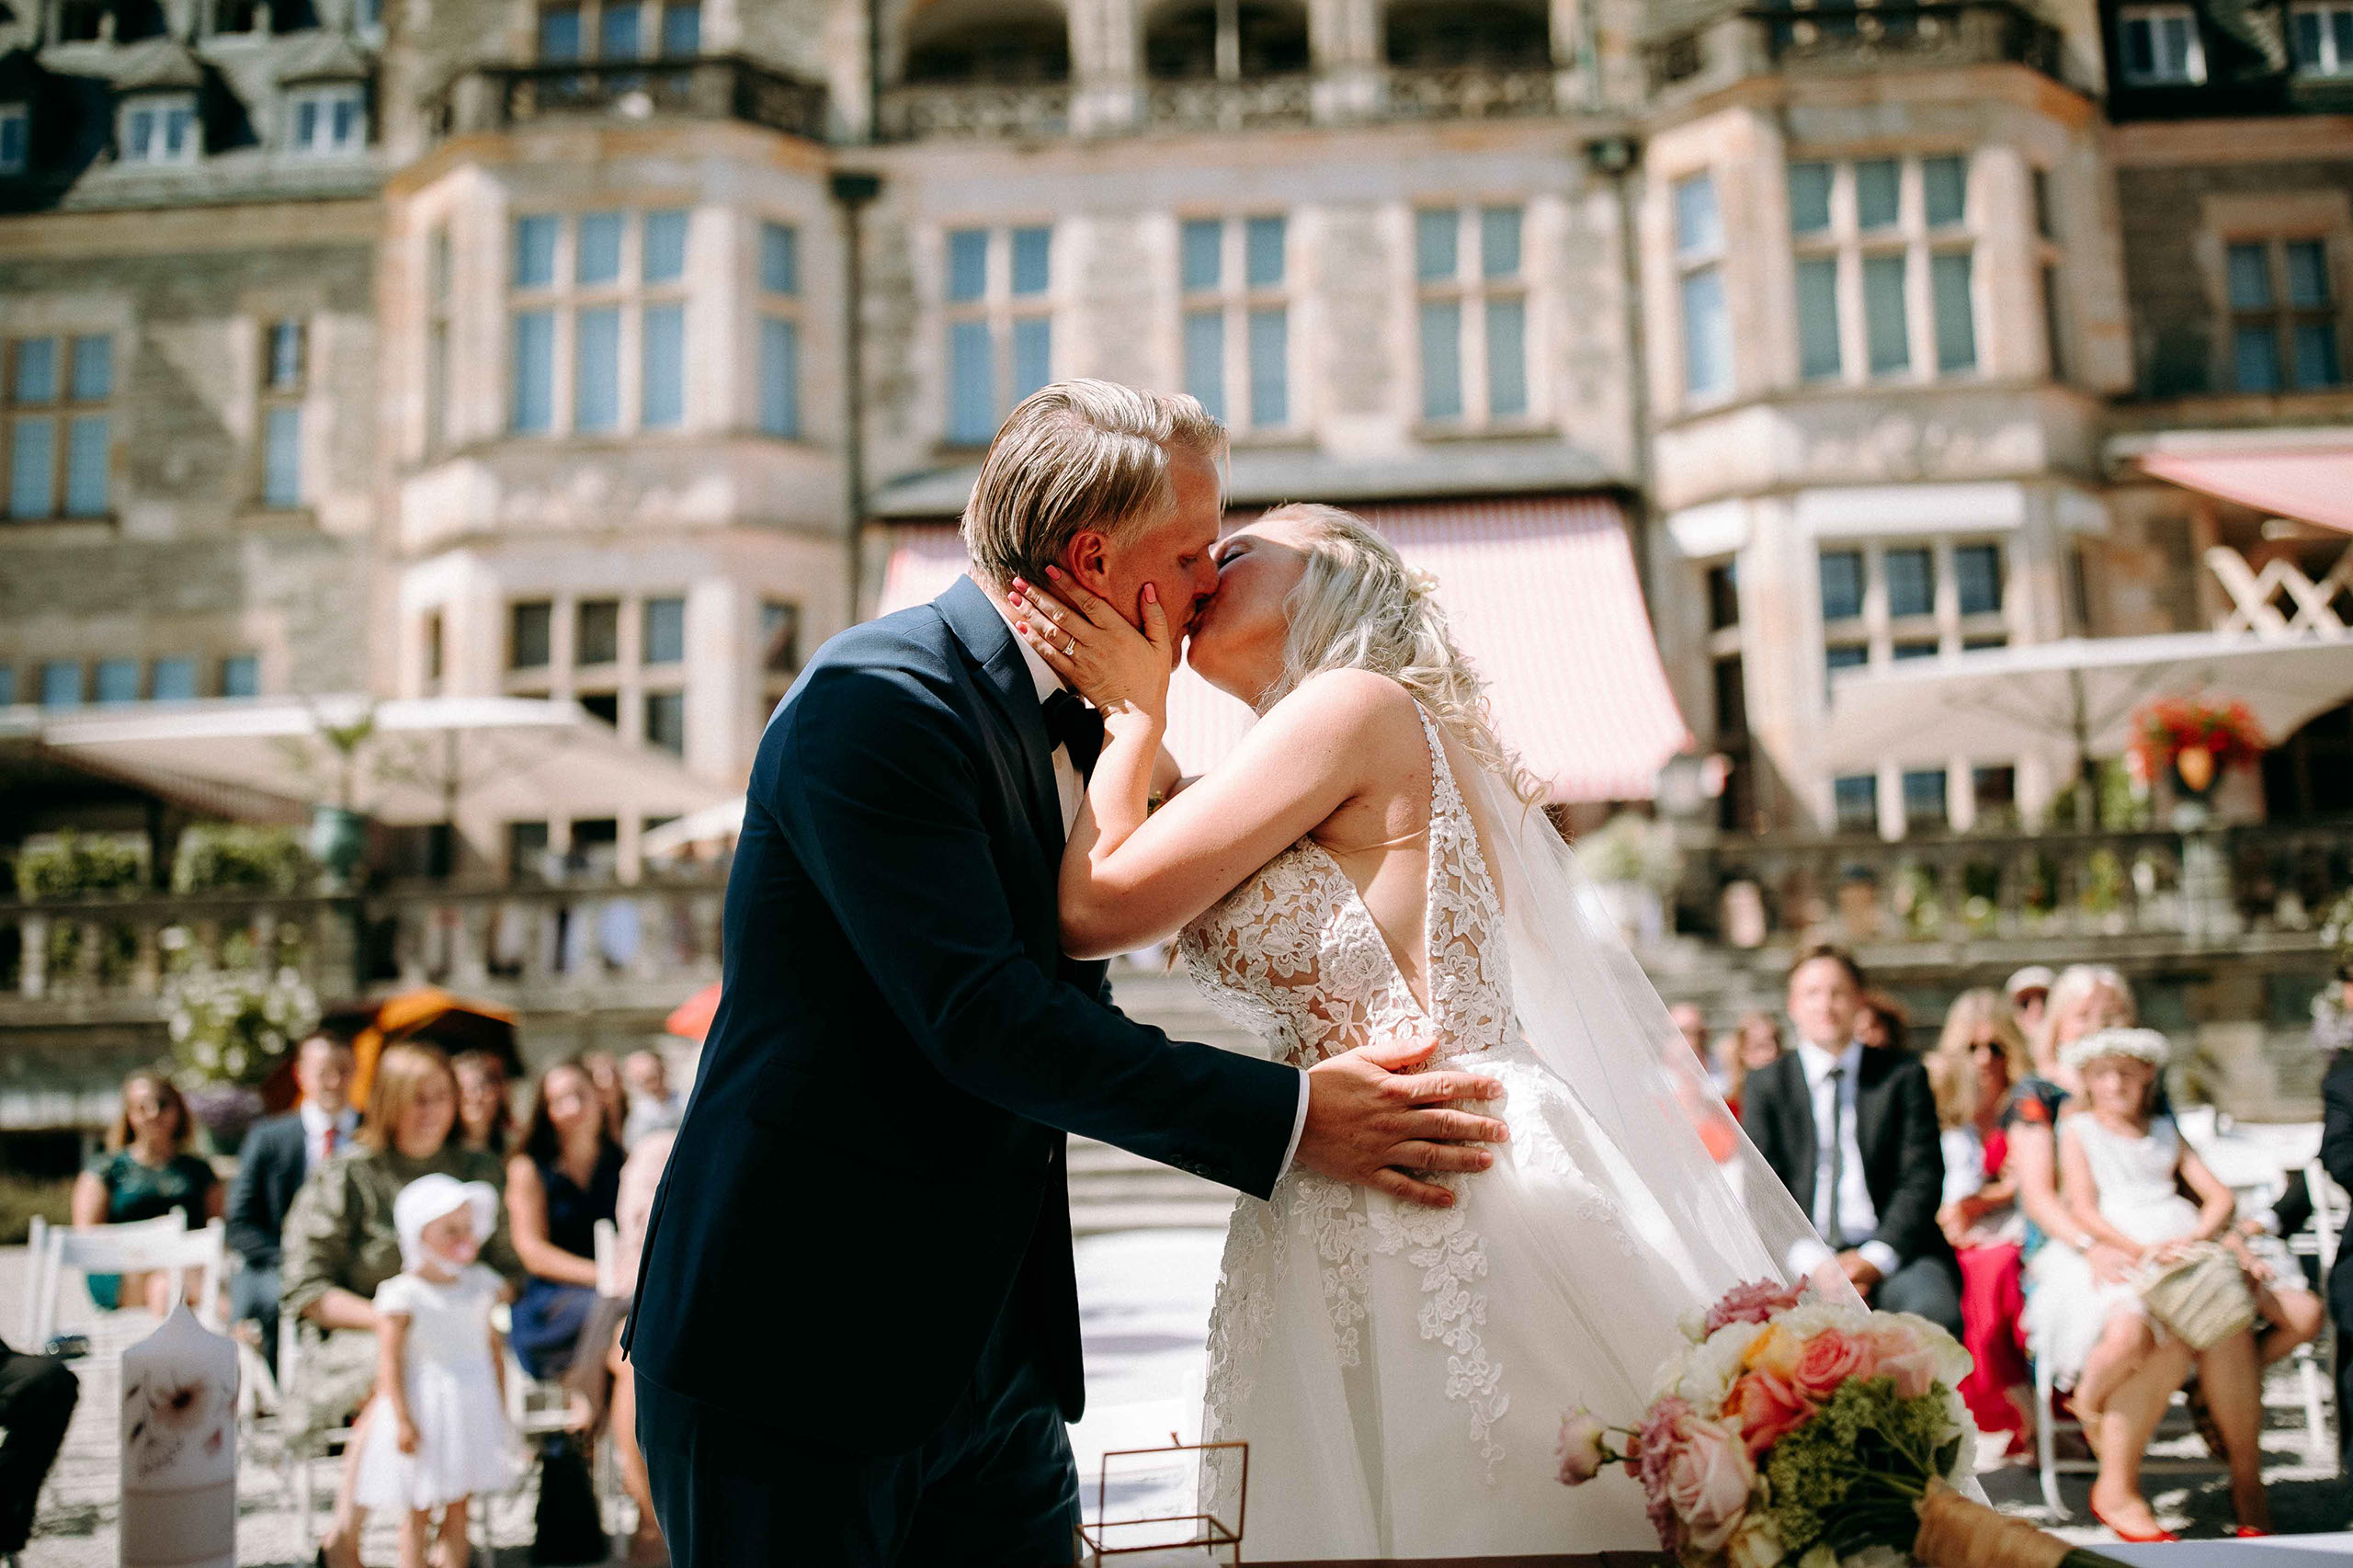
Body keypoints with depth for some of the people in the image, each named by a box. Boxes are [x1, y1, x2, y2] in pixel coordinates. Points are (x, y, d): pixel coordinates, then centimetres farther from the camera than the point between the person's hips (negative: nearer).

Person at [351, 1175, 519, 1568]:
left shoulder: (480, 1286, 5)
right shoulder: (401, 1295, -11)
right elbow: (389, 1362, -13)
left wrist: (500, 1411, 11)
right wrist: (402, 1420, -17)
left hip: (473, 1409, 5)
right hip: (424, 1408, -5)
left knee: (459, 1507, 10)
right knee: (418, 1510, 3)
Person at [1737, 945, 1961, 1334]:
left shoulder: (1904, 1075, 13)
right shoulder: (1765, 1087, 13)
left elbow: (1922, 1180, 4)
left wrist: (1876, 1258, -12)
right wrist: (1813, 1264, -13)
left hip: (1892, 1249, 0)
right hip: (1802, 1255, 0)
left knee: (1932, 1309, -32)